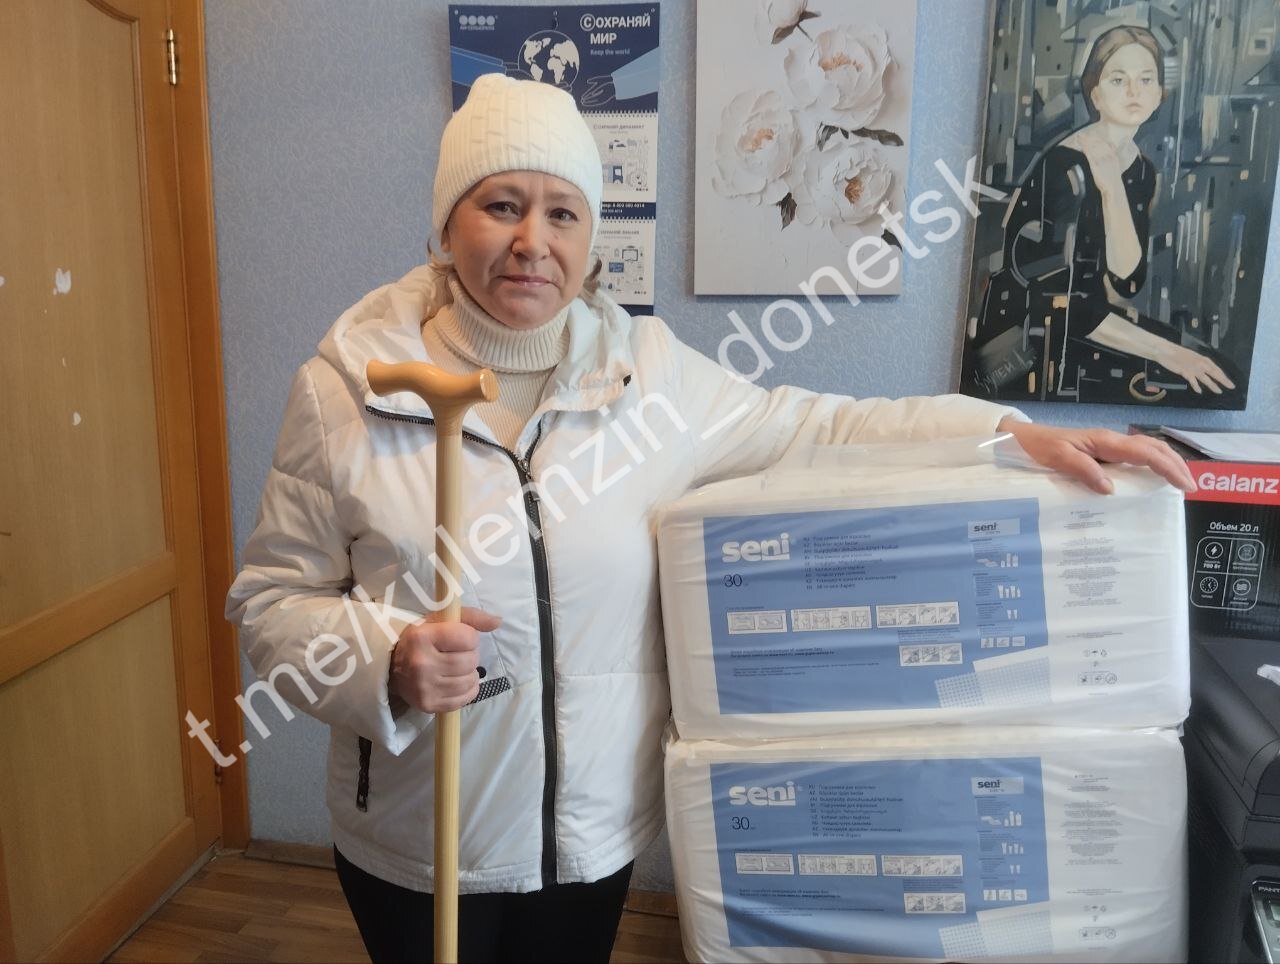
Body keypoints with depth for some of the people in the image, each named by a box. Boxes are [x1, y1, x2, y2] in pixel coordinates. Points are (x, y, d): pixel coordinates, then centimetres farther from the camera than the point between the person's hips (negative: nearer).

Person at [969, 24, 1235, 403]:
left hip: (1083, 321, 7)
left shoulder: (1142, 170, 5)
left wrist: (1114, 189, -18)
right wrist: (1165, 352, -23)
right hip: (1025, 336, -7)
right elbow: (1061, 306, -22)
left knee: (1215, 369, -6)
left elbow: (1127, 282, -8)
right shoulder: (1064, 166, -18)